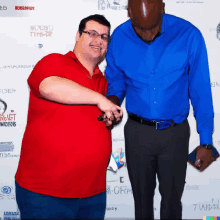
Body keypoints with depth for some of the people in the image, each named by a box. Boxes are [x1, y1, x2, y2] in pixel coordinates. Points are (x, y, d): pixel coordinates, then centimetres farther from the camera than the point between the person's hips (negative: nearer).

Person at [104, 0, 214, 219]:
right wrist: (111, 103, -15)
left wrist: (205, 141, -5)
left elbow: (201, 92, -7)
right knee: (142, 197, 19)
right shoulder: (118, 39, -9)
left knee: (172, 198, 15)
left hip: (175, 133, -1)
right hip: (137, 132, 2)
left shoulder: (189, 35, -15)